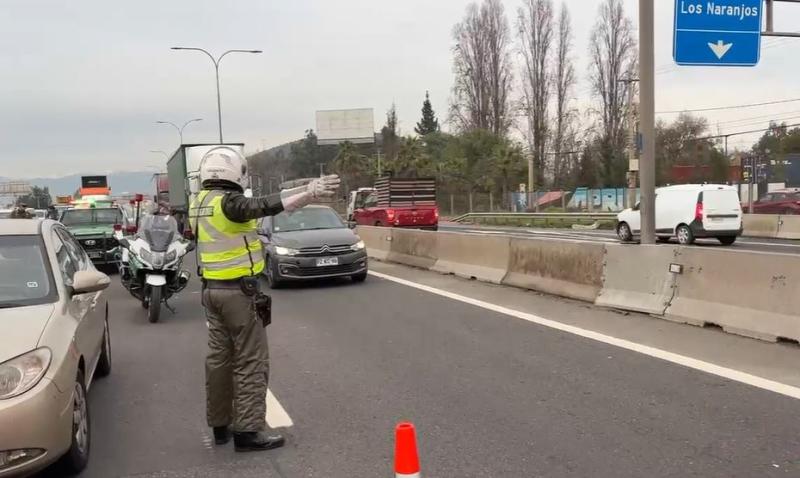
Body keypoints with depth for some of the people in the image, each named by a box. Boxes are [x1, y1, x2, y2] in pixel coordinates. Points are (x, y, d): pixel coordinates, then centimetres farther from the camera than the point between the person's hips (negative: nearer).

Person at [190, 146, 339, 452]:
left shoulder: (200, 203, 9)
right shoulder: (228, 202, -18)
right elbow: (266, 206, -31)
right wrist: (311, 192, -37)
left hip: (212, 289, 9)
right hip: (238, 290, -9)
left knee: (219, 357, 14)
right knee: (250, 360, -3)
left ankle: (220, 424, 22)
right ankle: (248, 430, -2)